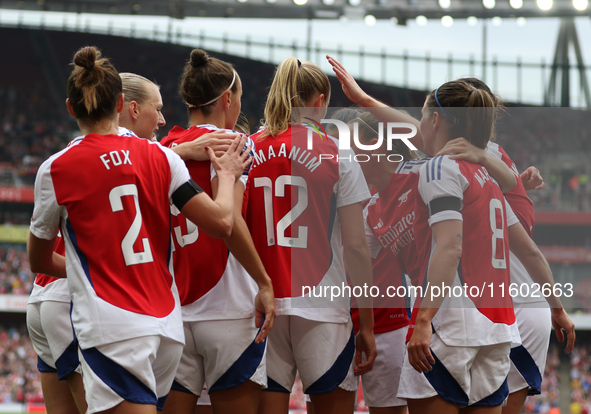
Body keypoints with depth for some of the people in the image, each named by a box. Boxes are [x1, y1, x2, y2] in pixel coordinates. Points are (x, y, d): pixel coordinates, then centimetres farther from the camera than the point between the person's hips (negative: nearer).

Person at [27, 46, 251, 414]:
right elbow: (221, 222, 1)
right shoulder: (160, 157, 6)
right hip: (168, 324, 5)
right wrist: (227, 175, 21)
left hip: (111, 327, -5)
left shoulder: (56, 170, -1)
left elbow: (39, 262, 12)